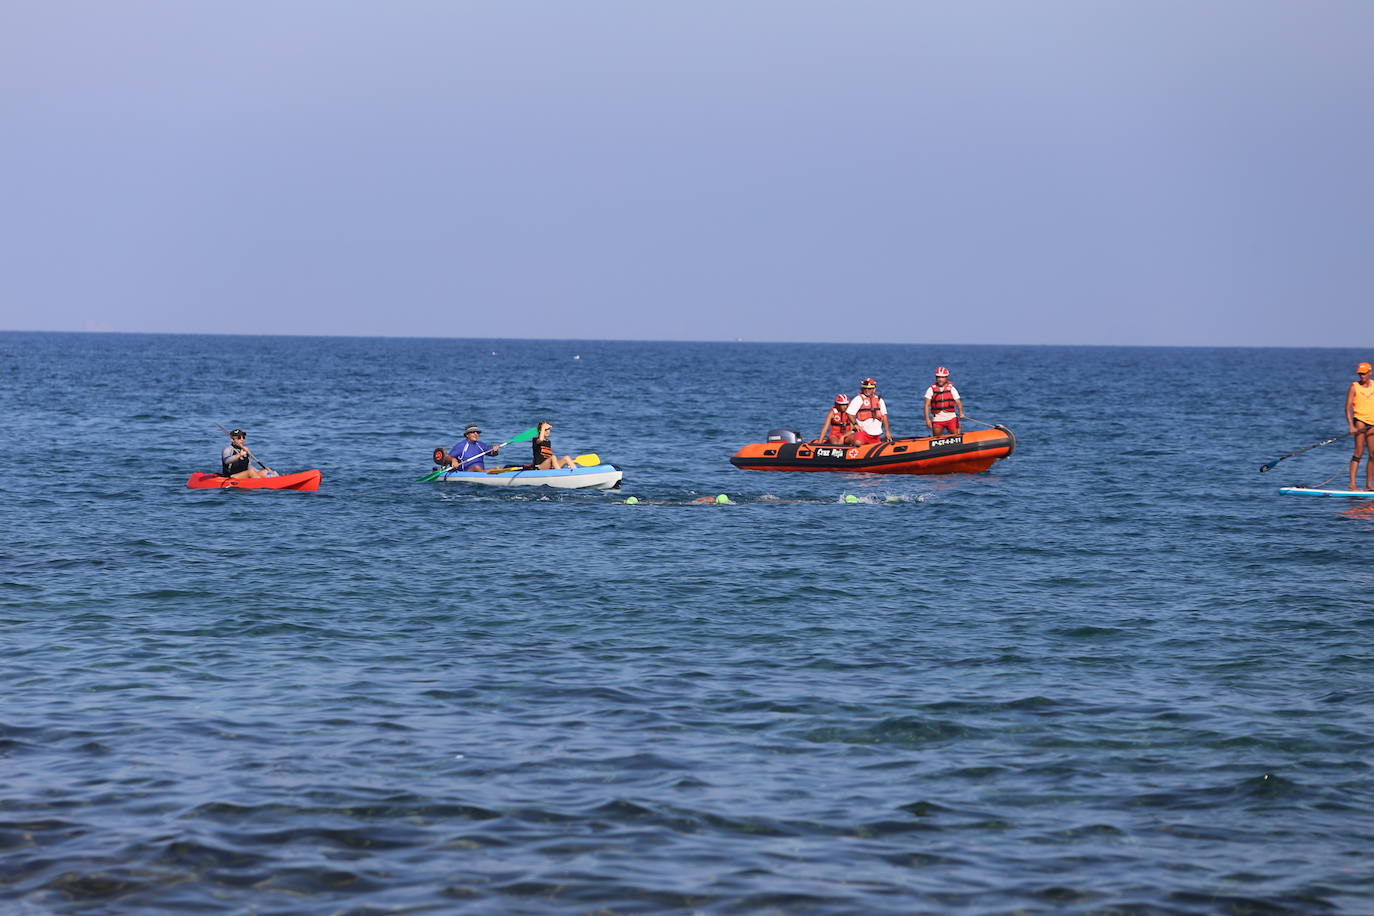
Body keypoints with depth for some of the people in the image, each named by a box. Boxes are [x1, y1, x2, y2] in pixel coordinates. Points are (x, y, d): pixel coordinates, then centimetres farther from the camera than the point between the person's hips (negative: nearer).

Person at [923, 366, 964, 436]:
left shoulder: (952, 389, 2)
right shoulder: (931, 390, 2)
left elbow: (958, 403, 0)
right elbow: (927, 405, -1)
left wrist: (961, 412, -16)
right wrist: (927, 419, -10)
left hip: (951, 418, 0)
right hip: (937, 419, 0)